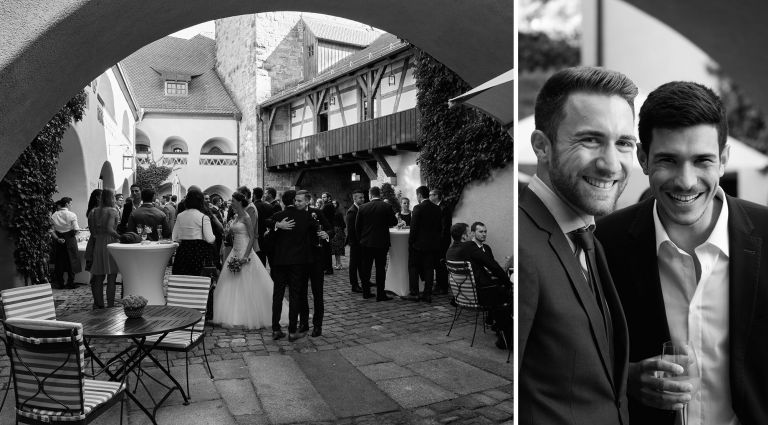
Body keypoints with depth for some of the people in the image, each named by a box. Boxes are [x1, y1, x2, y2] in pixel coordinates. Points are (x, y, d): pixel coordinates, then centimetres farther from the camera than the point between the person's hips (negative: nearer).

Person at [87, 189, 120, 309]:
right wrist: (120, 237, -11)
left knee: (98, 278, 12)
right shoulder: (112, 211, -9)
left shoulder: (93, 212, 9)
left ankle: (98, 305, 17)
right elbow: (110, 229, -21)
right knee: (111, 279, 1)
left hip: (97, 245, 6)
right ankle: (110, 306, 2)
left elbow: (92, 231, 6)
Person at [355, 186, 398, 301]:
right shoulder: (387, 207, -9)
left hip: (366, 243, 2)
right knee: (380, 268, 3)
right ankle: (380, 294, 5)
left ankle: (366, 292, 20)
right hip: (381, 242, -2)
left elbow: (357, 226, 2)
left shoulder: (362, 207, -3)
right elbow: (394, 222, 1)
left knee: (366, 268, 13)